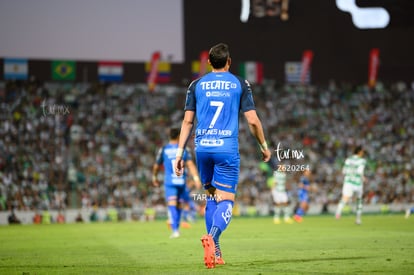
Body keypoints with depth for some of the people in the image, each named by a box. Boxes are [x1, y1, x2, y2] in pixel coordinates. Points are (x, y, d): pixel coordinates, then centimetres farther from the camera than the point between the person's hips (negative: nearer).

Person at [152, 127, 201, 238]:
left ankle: (175, 230, -22)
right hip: (182, 181, 2)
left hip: (170, 182, -1)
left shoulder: (163, 150, 3)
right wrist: (196, 178, -11)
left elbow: (156, 166, 12)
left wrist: (154, 178, 28)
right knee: (179, 205, 15)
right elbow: (190, 164, -6)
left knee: (172, 205, -8)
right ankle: (176, 227, 23)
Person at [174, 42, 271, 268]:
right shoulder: (240, 84, 5)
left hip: (202, 148, 3)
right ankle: (211, 238, -32)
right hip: (227, 149, -3)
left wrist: (180, 152, 10)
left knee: (211, 197, 17)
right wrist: (264, 146, 14)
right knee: (225, 202, -3)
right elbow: (253, 120, 1)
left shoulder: (197, 85, 10)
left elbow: (187, 121, 6)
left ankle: (215, 253, 14)